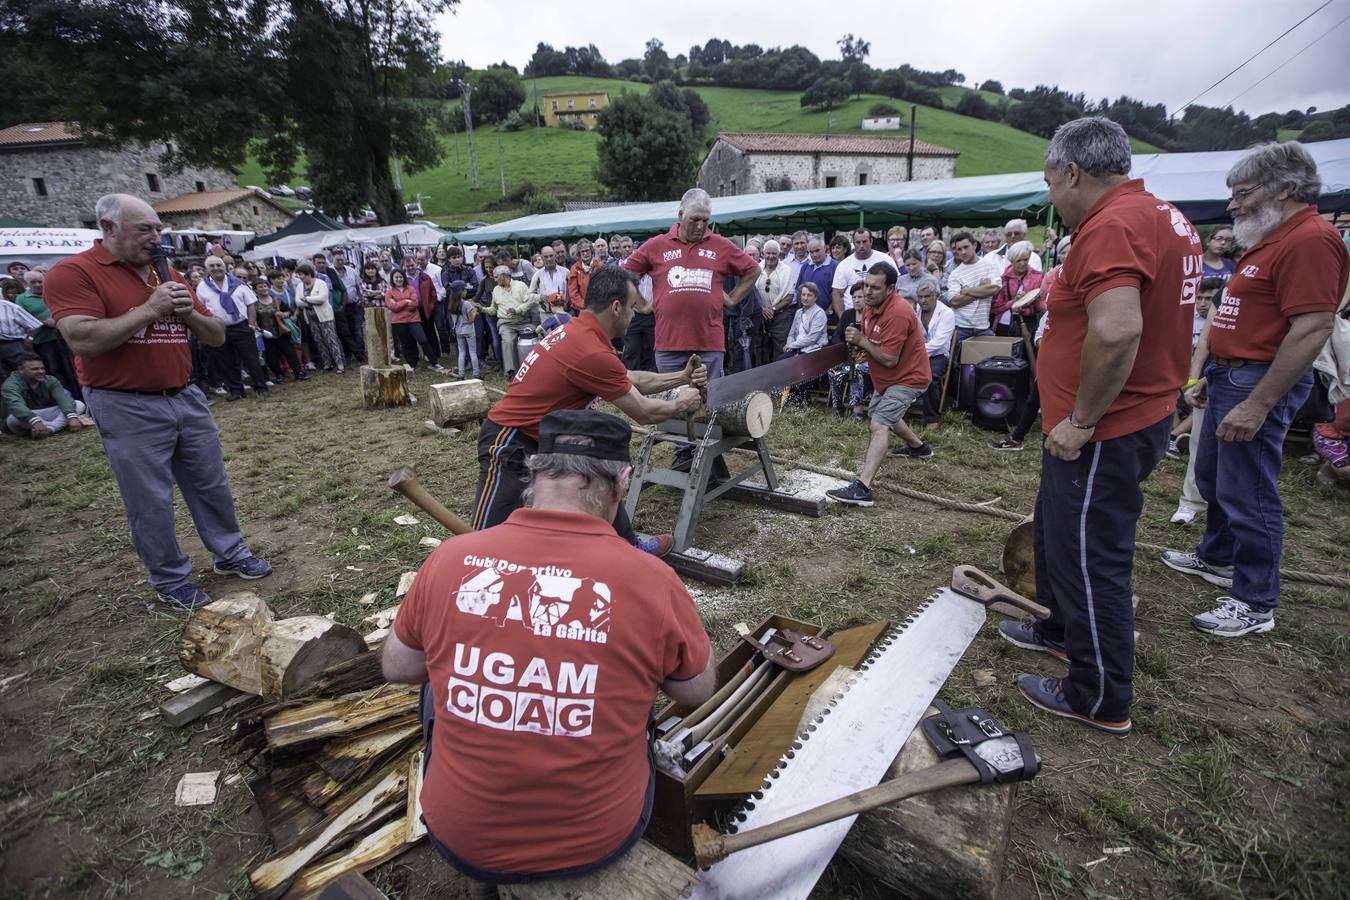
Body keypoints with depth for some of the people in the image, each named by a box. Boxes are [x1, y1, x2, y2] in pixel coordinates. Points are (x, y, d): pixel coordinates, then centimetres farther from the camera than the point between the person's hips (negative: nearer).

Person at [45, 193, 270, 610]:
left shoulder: (169, 275, 10)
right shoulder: (73, 272, -8)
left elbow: (217, 336, 11)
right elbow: (84, 341, -21)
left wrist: (189, 312, -9)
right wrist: (150, 309, -20)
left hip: (187, 398, 6)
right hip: (127, 408, -5)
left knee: (212, 484, 13)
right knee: (151, 501, 4)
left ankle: (230, 554, 29)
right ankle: (171, 579, 20)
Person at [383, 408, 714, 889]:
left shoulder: (449, 558, -16)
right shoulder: (653, 581, -21)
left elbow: (396, 667, 3)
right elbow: (699, 693, -3)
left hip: (460, 841, 2)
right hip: (598, 844, 0)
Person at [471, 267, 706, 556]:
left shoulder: (579, 331, 3)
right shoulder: (592, 353, -26)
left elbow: (629, 380, 16)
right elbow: (644, 413, -14)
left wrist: (682, 377, 15)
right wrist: (680, 403, 5)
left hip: (546, 437, 10)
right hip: (509, 444, -10)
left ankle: (628, 546, 37)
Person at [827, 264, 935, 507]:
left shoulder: (898, 313, -29)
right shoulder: (870, 305, -2)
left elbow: (890, 360, -29)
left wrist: (861, 341, -25)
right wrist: (860, 346, -10)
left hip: (908, 378, -10)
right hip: (886, 378, 10)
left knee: (879, 425, -24)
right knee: (879, 412, 30)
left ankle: (862, 488, -34)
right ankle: (918, 447, 54)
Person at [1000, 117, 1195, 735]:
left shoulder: (1112, 226, -21)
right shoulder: (1163, 216, 13)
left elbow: (1117, 332, -34)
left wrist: (1082, 420, -25)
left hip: (1101, 435, -11)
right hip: (1139, 417, 11)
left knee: (1090, 559, 2)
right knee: (1058, 530, 25)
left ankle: (1101, 701, 20)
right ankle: (1061, 630, 45)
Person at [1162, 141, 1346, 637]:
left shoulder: (1310, 240, -18)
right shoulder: (1273, 240, 15)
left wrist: (1258, 404, -27)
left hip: (1260, 384, -11)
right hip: (1231, 376, 11)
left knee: (1248, 495, -3)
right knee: (1212, 478, 21)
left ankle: (1256, 604, 10)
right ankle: (1217, 558, 40)